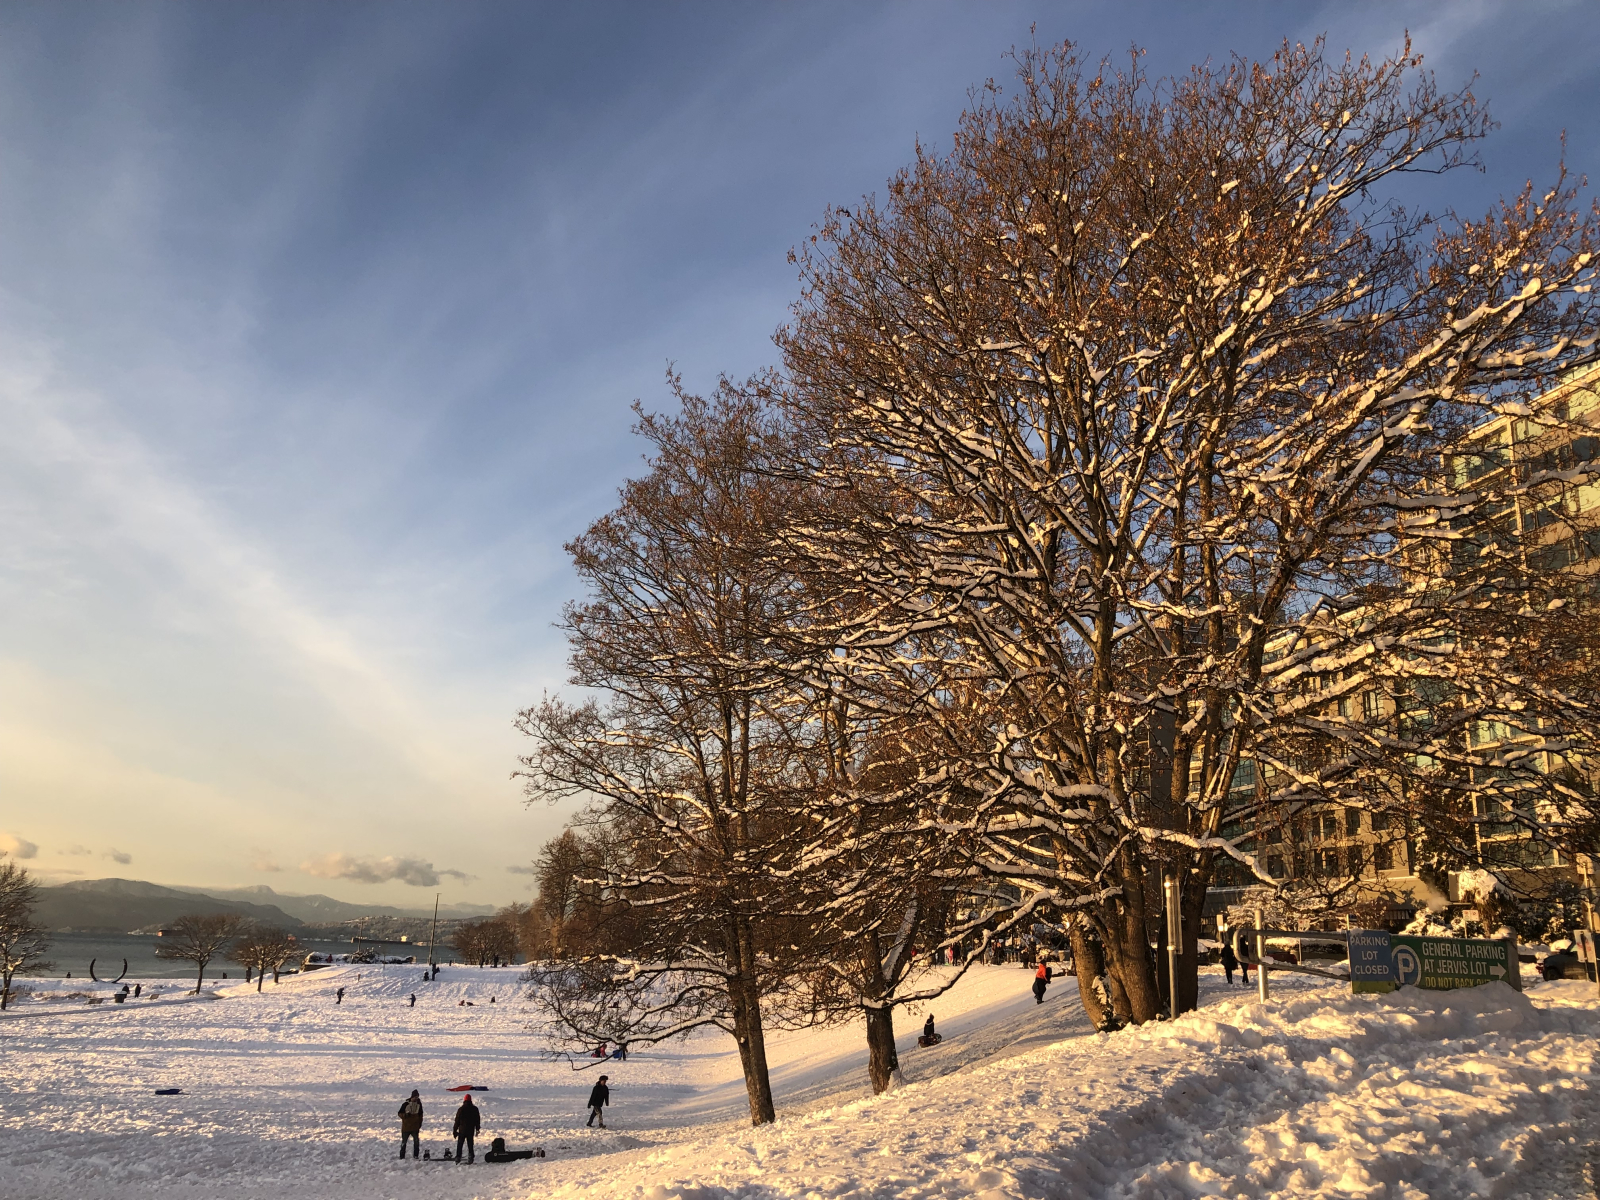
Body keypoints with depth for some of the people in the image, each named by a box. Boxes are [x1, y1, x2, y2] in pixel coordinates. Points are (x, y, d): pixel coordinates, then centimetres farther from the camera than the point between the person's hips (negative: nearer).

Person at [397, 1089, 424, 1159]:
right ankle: (402, 1156, 18)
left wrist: (420, 1123, 10)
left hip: (415, 1127, 3)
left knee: (417, 1141, -2)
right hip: (406, 1127, -3)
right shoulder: (406, 1104, -10)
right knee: (404, 1142, 7)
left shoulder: (419, 1104, 2)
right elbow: (400, 1113, -5)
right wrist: (405, 1115, -24)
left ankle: (415, 1156, 7)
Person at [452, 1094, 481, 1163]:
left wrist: (454, 1130, 3)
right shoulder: (475, 1109, 2)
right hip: (471, 1130, 3)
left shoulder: (461, 1109, -9)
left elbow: (457, 1120, -6)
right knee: (470, 1144, 10)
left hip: (462, 1130, -2)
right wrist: (477, 1129, 19)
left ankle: (458, 1157, 1)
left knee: (459, 1144, 7)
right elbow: (478, 1120, 9)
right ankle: (470, 1157, 6)